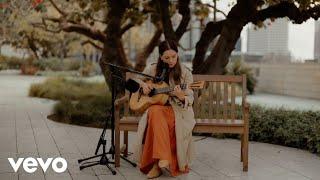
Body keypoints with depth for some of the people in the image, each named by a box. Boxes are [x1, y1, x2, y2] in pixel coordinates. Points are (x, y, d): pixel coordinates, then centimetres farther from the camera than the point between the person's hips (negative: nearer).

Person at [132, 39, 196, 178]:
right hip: (156, 105, 2)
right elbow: (136, 79, 22)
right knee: (155, 111, -37)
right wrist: (143, 84, -1)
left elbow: (189, 100, -3)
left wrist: (181, 96, -26)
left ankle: (157, 164, -26)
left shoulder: (185, 73, -1)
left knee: (172, 124, -37)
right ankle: (163, 158, -40)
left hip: (178, 109, -1)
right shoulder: (153, 69, 6)